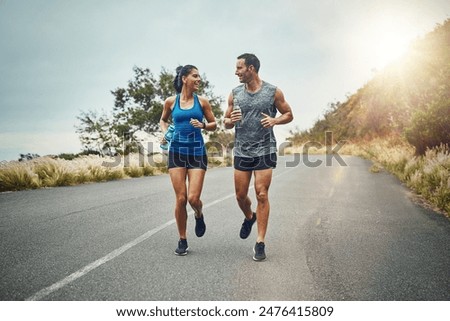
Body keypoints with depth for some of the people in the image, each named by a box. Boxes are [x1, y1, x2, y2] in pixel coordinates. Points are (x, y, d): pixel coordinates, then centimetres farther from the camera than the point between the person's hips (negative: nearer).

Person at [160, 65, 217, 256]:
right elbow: (163, 120, 21)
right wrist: (165, 133, 2)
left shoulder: (202, 102, 4)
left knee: (193, 198, -9)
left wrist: (203, 125, -9)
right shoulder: (171, 102, 4)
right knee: (180, 198, -2)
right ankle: (182, 240, 15)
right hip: (177, 151, 0)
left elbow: (214, 124, 11)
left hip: (197, 151, 0)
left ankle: (199, 216, 29)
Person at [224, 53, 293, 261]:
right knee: (240, 195, 8)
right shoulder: (235, 94, 6)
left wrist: (275, 120, -14)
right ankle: (249, 217, 41)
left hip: (265, 151, -3)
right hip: (241, 152, 3)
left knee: (262, 195, -6)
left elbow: (289, 115, 7)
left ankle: (260, 243, 3)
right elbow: (226, 123, 12)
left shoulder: (273, 92, -2)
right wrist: (231, 120, -12)